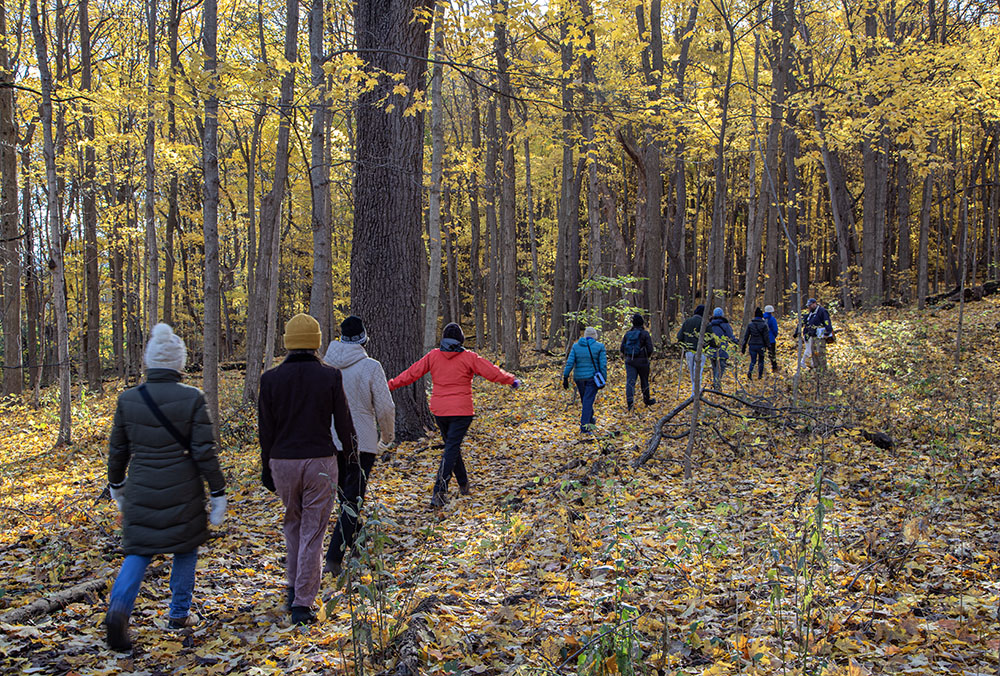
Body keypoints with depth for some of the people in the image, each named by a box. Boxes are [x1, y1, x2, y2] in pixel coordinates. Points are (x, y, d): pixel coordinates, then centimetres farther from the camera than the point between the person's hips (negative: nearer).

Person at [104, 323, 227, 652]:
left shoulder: (128, 399, -2)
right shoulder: (192, 398, -12)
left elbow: (118, 450, 7)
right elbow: (205, 452, -11)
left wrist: (117, 485, 23)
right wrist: (217, 492, -3)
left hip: (141, 490, 2)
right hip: (183, 490, -2)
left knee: (138, 551, 12)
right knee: (185, 549, 16)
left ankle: (118, 607, -11)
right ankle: (179, 614, 26)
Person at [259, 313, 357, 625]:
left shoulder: (271, 378, -2)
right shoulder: (330, 376, -7)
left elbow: (266, 429, 3)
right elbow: (342, 421, -1)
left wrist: (266, 468, 13)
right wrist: (351, 447, 18)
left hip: (282, 461, 2)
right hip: (319, 462, -2)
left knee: (293, 523, 23)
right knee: (312, 531, 3)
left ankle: (294, 587, 31)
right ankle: (302, 603, 3)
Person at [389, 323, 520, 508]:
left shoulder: (433, 356, 2)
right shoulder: (468, 357, -6)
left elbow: (411, 373, 2)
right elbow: (492, 372, -2)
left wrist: (391, 385, 12)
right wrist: (512, 380, 13)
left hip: (439, 411, 4)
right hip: (461, 411, -4)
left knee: (452, 446, 19)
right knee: (451, 449, -7)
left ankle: (464, 484, 31)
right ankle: (439, 493, -18)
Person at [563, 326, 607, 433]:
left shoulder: (576, 346, 1)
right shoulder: (599, 346, -5)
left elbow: (569, 363, -5)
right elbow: (603, 365, -8)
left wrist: (565, 377, -4)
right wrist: (604, 379, -2)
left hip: (579, 378, 3)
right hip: (592, 377, -3)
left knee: (585, 399, 20)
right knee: (588, 401, -4)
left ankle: (590, 420, 39)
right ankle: (584, 426, -11)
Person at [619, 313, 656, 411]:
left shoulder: (627, 334, 3)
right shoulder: (645, 333, -9)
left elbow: (622, 349, 5)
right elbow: (650, 349, -10)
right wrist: (648, 355, 10)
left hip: (629, 361, 2)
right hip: (642, 361, -2)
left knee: (630, 381, -2)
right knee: (644, 381, 15)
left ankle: (629, 402, -16)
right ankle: (647, 400, 31)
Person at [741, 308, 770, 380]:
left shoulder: (750, 324, -1)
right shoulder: (764, 324, -7)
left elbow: (746, 336, 0)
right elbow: (766, 337, -7)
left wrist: (743, 347, 4)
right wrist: (767, 345, 4)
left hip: (752, 345, 1)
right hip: (761, 346, -1)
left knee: (753, 361, 7)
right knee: (761, 361, 16)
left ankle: (750, 371, -20)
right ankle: (760, 375, 19)